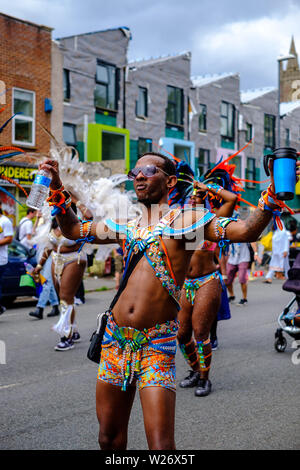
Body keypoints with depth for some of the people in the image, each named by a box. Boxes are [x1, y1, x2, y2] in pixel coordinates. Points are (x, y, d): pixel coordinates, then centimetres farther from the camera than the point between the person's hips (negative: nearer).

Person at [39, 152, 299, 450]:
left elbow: (246, 231, -14)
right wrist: (57, 189, 13)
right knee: (109, 438, 14)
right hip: (115, 338, 5)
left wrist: (272, 194, -27)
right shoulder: (126, 227, 12)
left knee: (161, 445, -12)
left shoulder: (186, 219, -3)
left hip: (157, 344, -5)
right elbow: (73, 230, 23)